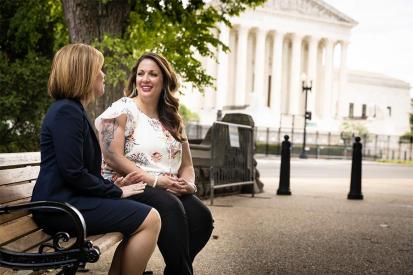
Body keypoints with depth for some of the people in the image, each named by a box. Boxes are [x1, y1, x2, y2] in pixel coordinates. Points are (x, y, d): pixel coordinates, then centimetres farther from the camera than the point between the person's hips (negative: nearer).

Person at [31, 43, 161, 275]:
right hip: (61, 206, -10)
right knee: (150, 219, -14)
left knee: (146, 217, 8)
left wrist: (114, 184, 8)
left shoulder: (74, 110, 21)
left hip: (69, 200, 10)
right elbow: (73, 173, -19)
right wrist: (116, 192, -10)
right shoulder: (66, 112, -12)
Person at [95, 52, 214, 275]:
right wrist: (154, 180, -17)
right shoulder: (122, 110, 0)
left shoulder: (172, 120, 19)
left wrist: (188, 183, -5)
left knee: (202, 216, -23)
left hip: (170, 191, 6)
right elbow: (113, 157, -11)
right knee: (170, 207, -35)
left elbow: (187, 164, 19)